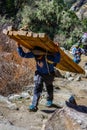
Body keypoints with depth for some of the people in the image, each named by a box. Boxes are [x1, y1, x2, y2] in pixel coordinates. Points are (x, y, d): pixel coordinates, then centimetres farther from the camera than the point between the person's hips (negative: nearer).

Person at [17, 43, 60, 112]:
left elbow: (57, 60, -49)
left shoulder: (47, 56, -36)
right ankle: (34, 105, -16)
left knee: (49, 87, 20)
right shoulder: (34, 54, -22)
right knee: (37, 87, -13)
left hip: (49, 74, -2)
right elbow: (23, 55, -14)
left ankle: (49, 100, 47)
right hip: (39, 73, 2)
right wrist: (19, 46, -24)